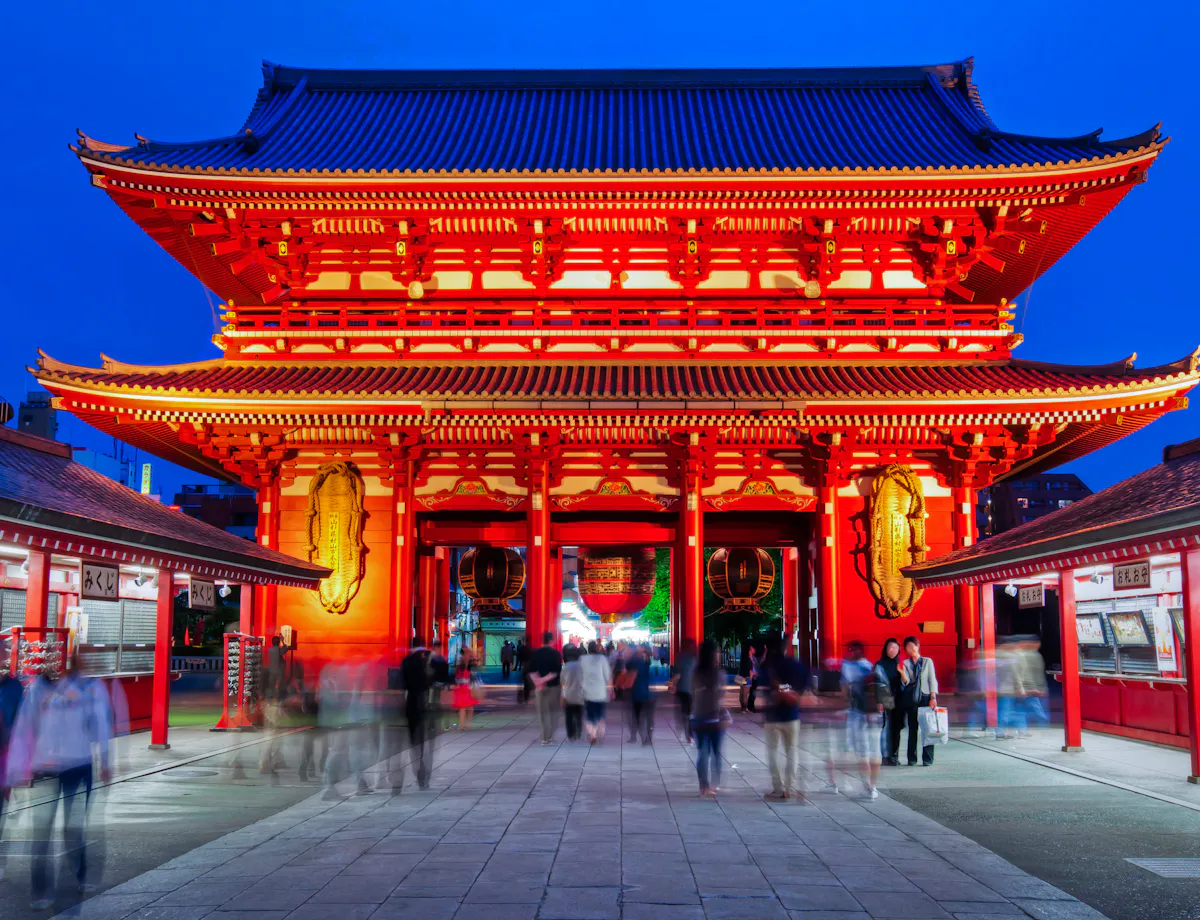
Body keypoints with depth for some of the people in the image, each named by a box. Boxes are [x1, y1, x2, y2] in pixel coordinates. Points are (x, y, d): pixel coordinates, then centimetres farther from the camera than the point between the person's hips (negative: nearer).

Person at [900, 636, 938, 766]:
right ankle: (912, 759, 4)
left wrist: (933, 697, -4)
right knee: (912, 729, -1)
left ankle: (927, 759, -3)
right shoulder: (905, 663, 11)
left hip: (926, 697, -1)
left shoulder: (928, 661, 11)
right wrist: (902, 672, -19)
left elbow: (932, 680, 6)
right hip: (911, 699, 1)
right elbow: (905, 682, 1)